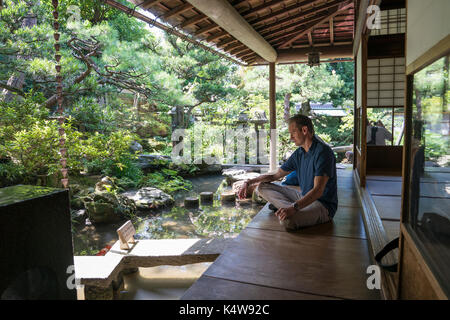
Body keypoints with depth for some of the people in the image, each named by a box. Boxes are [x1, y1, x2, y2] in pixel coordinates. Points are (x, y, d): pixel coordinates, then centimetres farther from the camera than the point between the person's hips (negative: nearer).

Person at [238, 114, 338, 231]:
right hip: (304, 197, 9)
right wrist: (249, 182, 5)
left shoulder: (323, 152, -18)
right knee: (262, 186, 3)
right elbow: (275, 175, 16)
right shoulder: (299, 153, 8)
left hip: (323, 205, -8)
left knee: (287, 219, -38)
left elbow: (318, 191, -27)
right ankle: (289, 208, -14)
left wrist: (294, 208, -39)